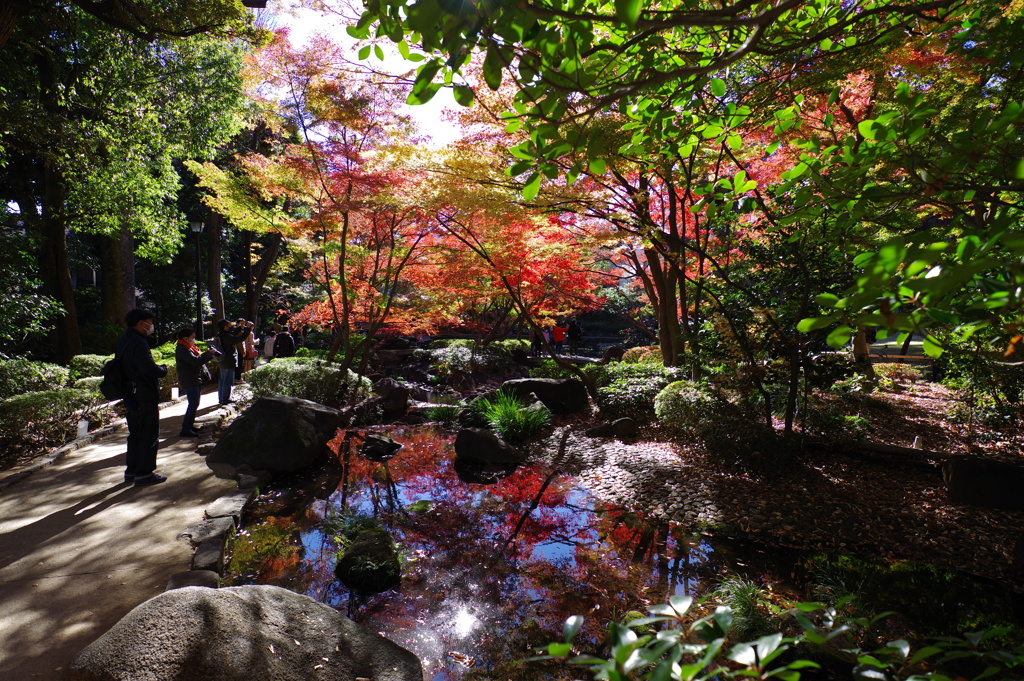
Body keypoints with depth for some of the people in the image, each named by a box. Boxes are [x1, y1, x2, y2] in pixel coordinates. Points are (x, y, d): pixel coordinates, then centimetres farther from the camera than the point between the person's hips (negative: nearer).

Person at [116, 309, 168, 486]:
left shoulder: (123, 341, 12)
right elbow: (149, 368, -32)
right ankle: (144, 474, 5)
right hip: (145, 397, -10)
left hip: (131, 397, 10)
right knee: (150, 435, 0)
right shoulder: (138, 342, -20)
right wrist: (163, 369, -12)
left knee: (135, 434, 19)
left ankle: (131, 470, 27)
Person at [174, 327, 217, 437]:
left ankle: (190, 425, 25)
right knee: (193, 404, -11)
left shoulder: (188, 347, 16)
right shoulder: (182, 349, -17)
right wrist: (209, 353, -20)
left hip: (195, 380, 11)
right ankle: (186, 429, -8)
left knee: (194, 404, 16)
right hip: (189, 381, -11)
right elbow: (195, 361, -28)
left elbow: (199, 360, 22)